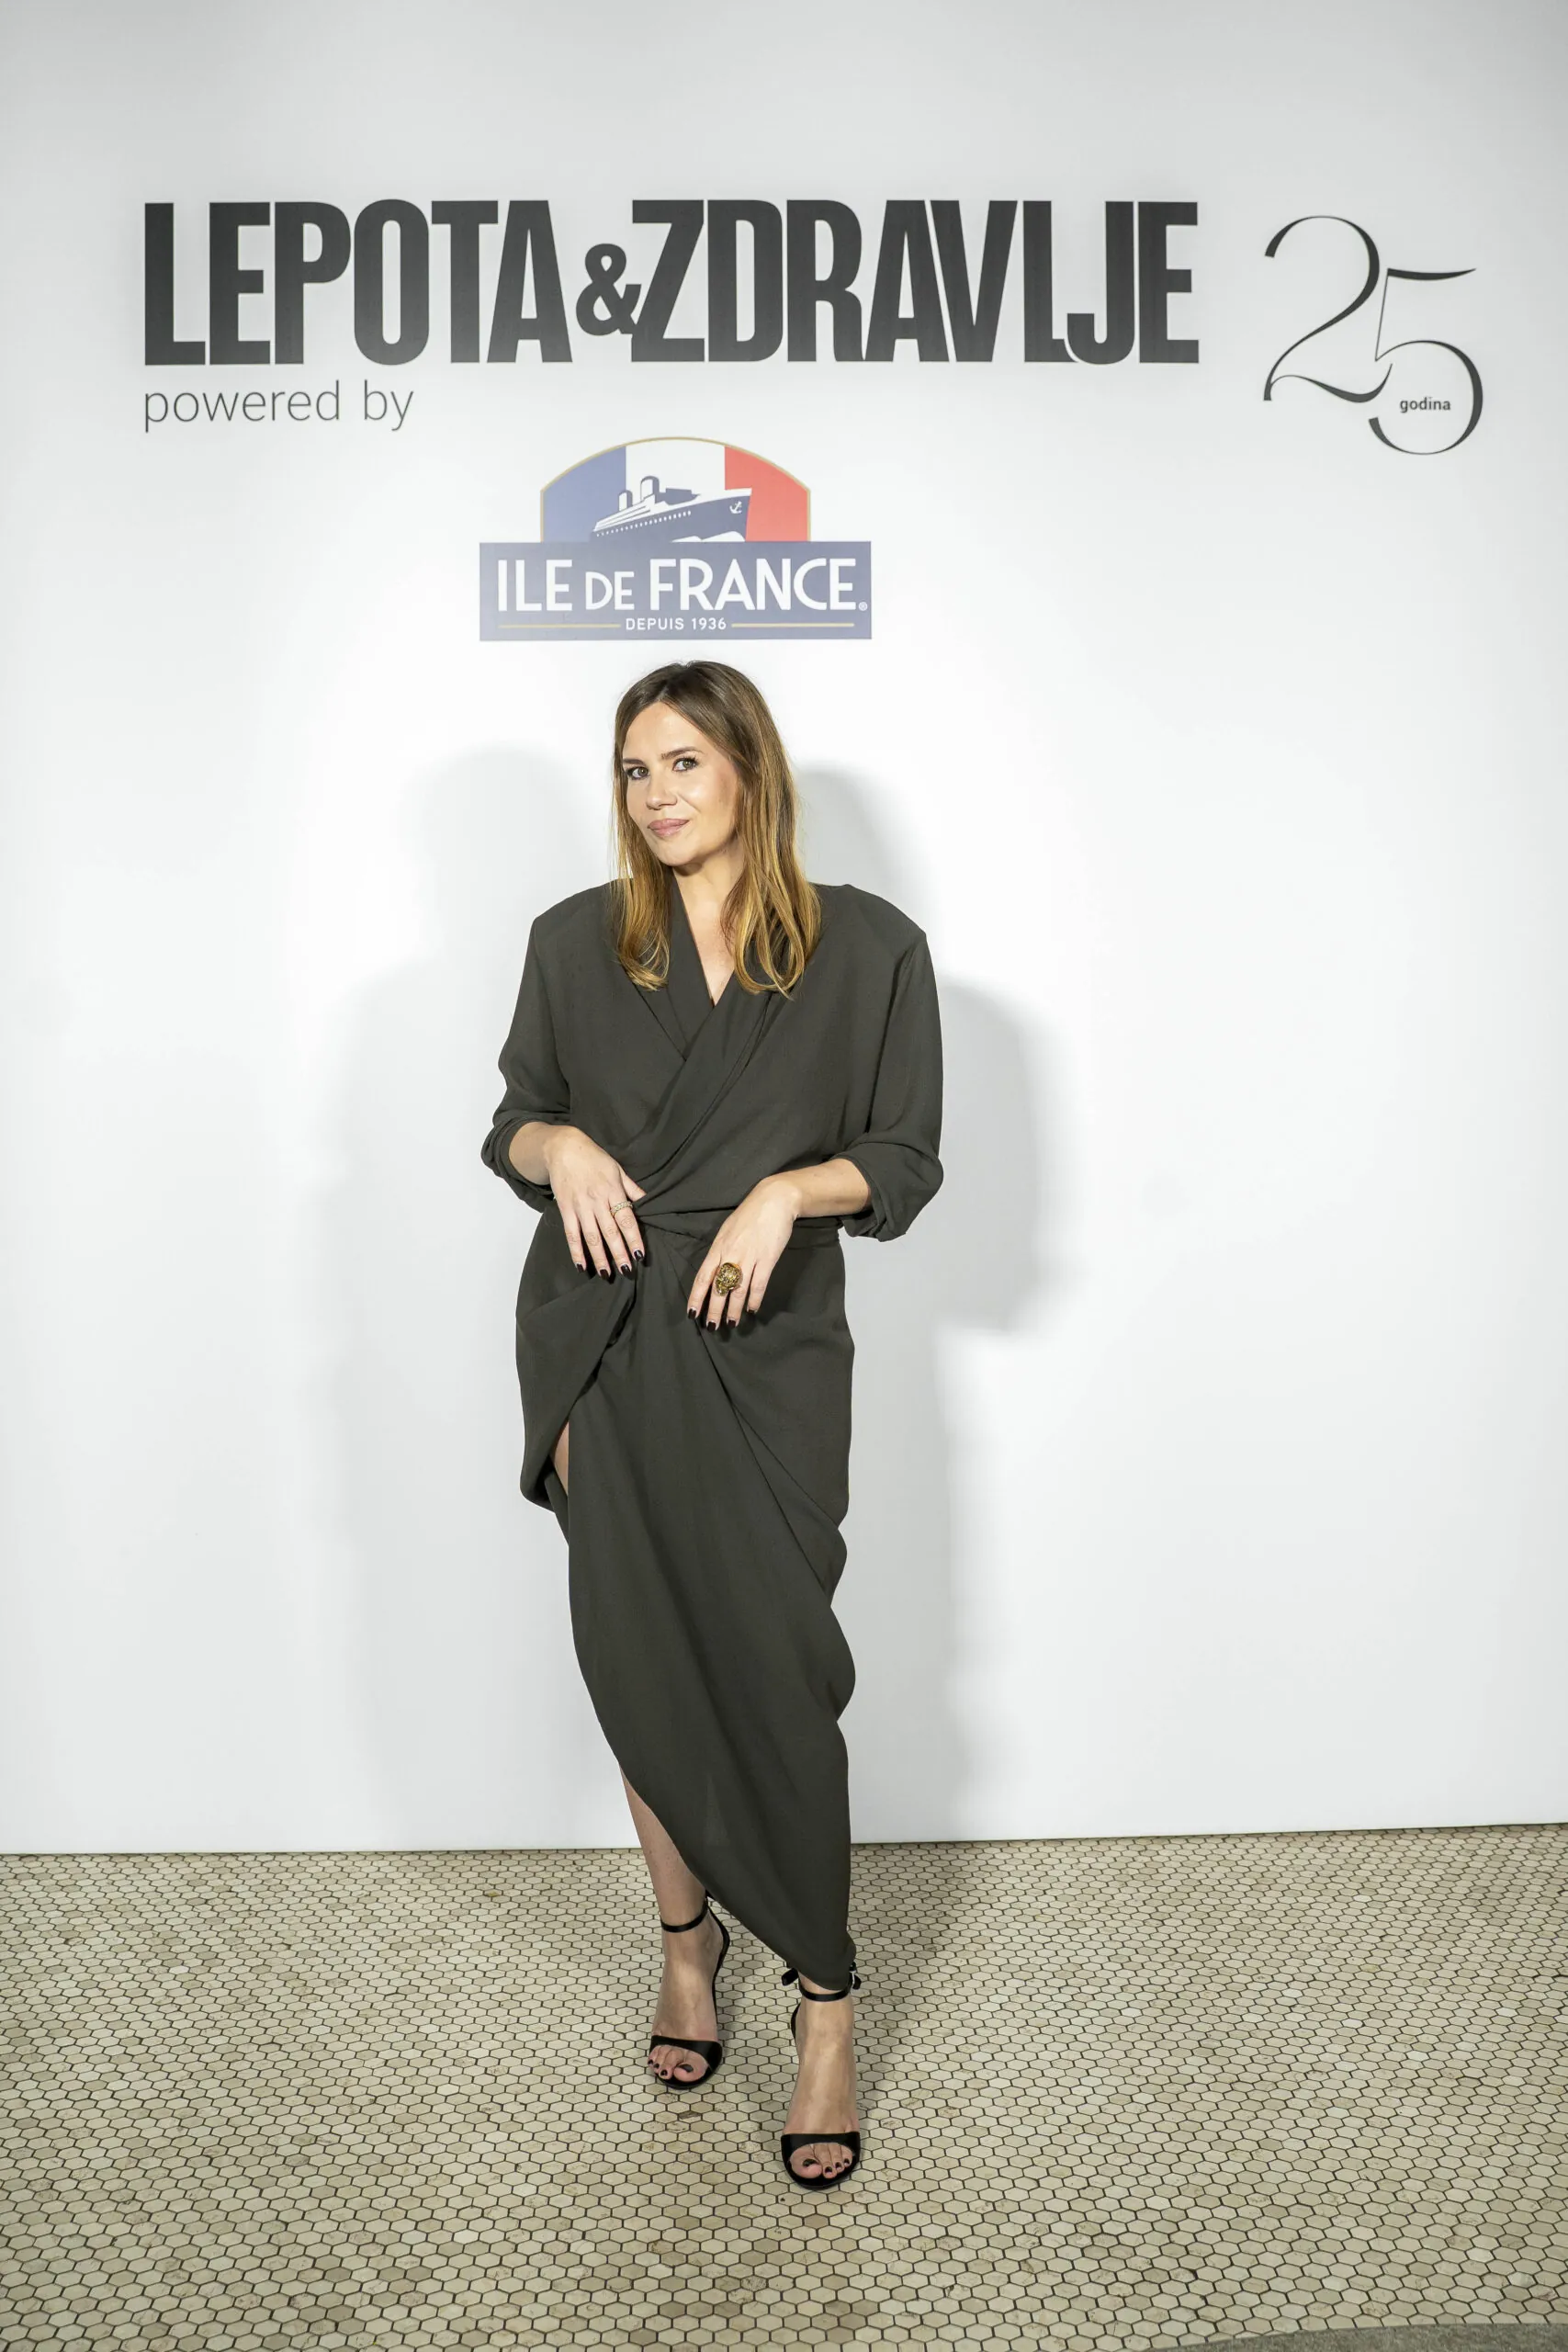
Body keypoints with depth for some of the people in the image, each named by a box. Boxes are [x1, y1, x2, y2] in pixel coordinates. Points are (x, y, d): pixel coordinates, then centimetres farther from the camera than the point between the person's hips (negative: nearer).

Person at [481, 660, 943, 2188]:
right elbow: (513, 1124, 14)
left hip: (766, 1350, -2)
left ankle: (824, 2001, 13)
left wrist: (790, 1189, -15)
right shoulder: (575, 943, 7)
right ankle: (687, 1941, 31)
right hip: (602, 1347, 3)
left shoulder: (867, 948, 0)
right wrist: (558, 1145, -9)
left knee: (774, 1673, -5)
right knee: (640, 1666, 9)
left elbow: (905, 1160, 2)